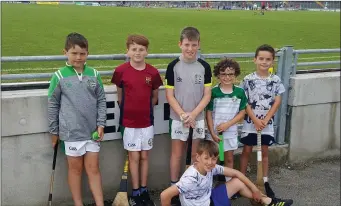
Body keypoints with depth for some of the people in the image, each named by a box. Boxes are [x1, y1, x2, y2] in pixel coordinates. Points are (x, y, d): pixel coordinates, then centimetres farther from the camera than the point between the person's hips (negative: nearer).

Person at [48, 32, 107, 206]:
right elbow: (52, 105, 1)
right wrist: (54, 131, 4)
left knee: (93, 168, 10)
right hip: (71, 131, -2)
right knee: (75, 168, 12)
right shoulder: (59, 76, -5)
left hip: (92, 130, 2)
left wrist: (101, 124, -2)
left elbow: (101, 100, 7)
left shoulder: (94, 74, 2)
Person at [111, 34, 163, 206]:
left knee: (144, 156, 11)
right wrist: (129, 110, 8)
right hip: (129, 121, -2)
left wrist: (145, 110, 8)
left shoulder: (153, 72, -5)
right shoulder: (121, 71, -9)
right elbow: (120, 96, 5)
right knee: (134, 157, 6)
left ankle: (144, 191, 24)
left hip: (147, 121, 2)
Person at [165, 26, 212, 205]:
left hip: (198, 118, 2)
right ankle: (174, 188, 19)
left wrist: (193, 114, -13)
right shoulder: (173, 66, -6)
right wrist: (182, 115, -15)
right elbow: (169, 95, -5)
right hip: (177, 118, -1)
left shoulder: (204, 67, -2)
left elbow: (207, 95, -2)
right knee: (177, 153, 8)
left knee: (196, 154, 11)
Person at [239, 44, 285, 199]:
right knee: (247, 150, 9)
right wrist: (255, 120, -15)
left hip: (267, 123, 2)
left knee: (264, 151, 13)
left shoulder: (276, 80, -2)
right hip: (250, 122, -1)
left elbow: (277, 102, -4)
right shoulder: (248, 79, -8)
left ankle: (265, 182, 23)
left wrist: (265, 120, -12)